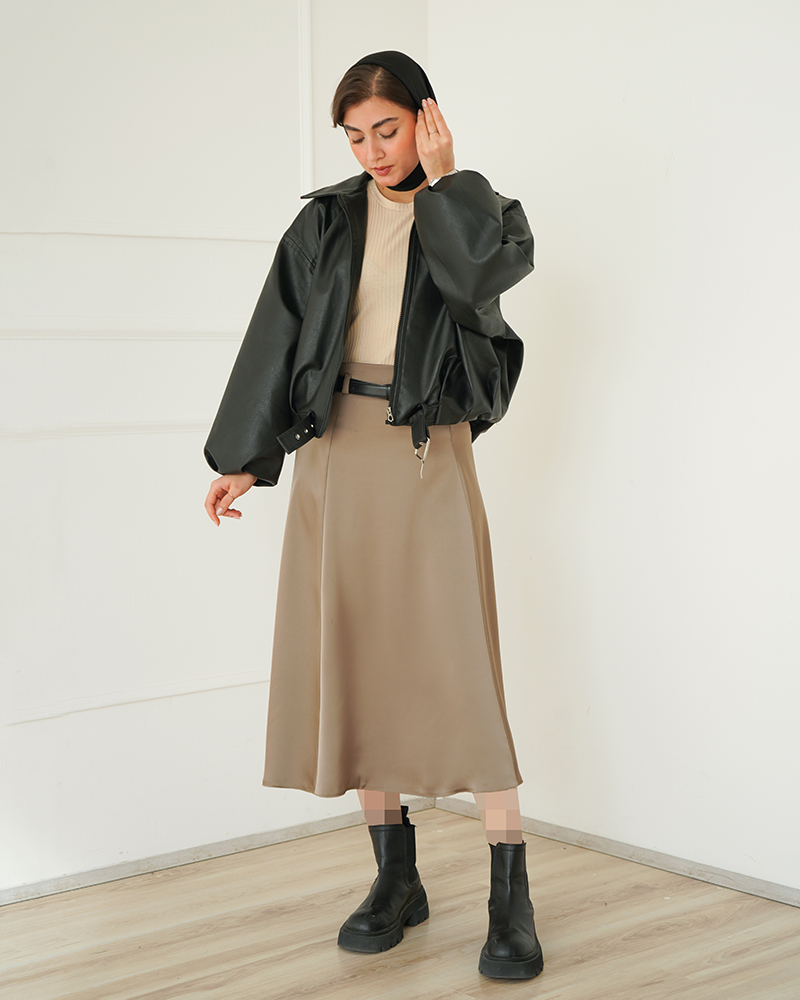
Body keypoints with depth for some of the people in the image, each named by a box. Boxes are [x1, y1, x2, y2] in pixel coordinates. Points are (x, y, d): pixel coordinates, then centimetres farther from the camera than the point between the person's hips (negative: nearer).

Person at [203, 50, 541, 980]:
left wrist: (442, 179, -7)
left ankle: (511, 900, -4)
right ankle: (396, 877, 15)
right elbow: (276, 336, 11)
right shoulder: (327, 220, 12)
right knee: (352, 658, 3)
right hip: (334, 452, 3)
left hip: (430, 456, -3)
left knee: (458, 661, -9)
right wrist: (242, 458, 9)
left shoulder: (477, 211, 5)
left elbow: (484, 272, -19)